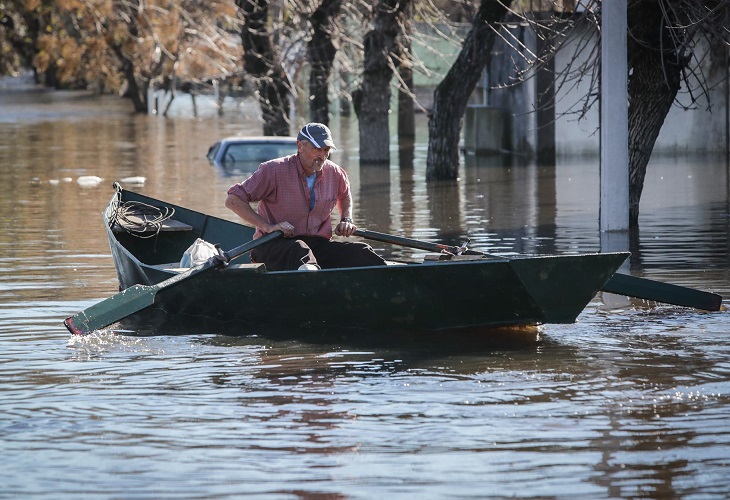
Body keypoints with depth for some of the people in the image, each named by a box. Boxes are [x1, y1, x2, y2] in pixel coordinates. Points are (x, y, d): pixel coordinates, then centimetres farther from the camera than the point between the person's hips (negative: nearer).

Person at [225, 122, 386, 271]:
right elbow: (233, 200, -7)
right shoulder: (274, 170, -7)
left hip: (318, 243, 5)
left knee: (361, 252, -19)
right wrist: (267, 226, -16)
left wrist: (347, 220, 14)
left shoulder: (334, 173, 10)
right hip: (274, 245, -5)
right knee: (299, 251, -41)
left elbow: (345, 196, 36)